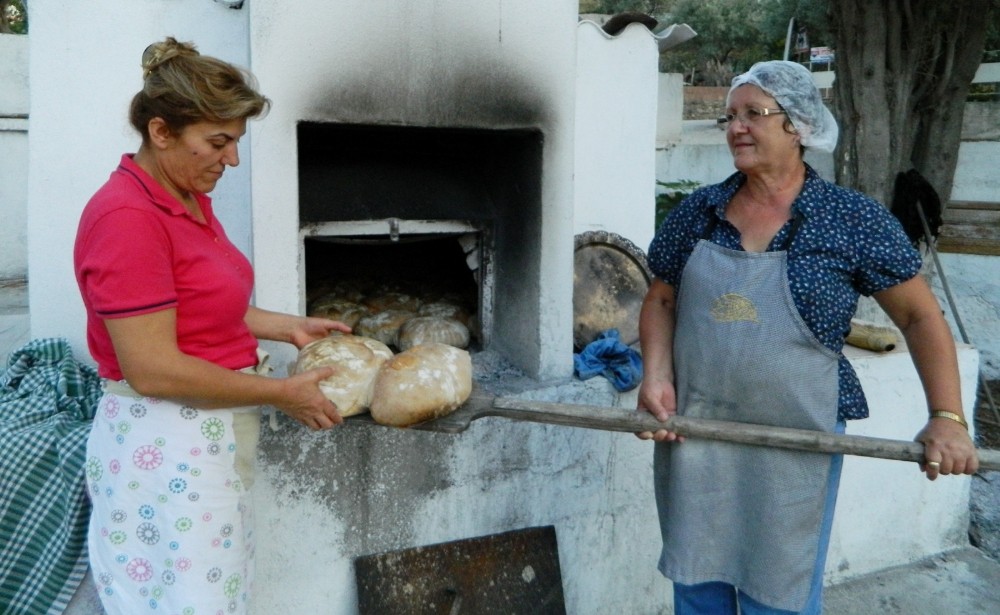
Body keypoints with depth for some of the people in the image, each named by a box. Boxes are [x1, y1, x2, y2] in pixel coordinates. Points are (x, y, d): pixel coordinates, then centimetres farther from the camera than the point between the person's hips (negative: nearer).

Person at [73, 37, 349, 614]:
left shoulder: (191, 199, 8)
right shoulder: (128, 216, -20)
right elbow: (153, 370, -23)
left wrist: (291, 327, 9)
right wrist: (282, 392, -16)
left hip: (214, 437, 9)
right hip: (166, 450, -9)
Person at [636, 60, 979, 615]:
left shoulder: (853, 220, -6)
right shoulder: (697, 212, 3)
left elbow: (920, 317, -1)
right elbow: (660, 300, 11)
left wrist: (946, 417, -11)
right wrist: (657, 377, -5)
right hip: (692, 437, 3)